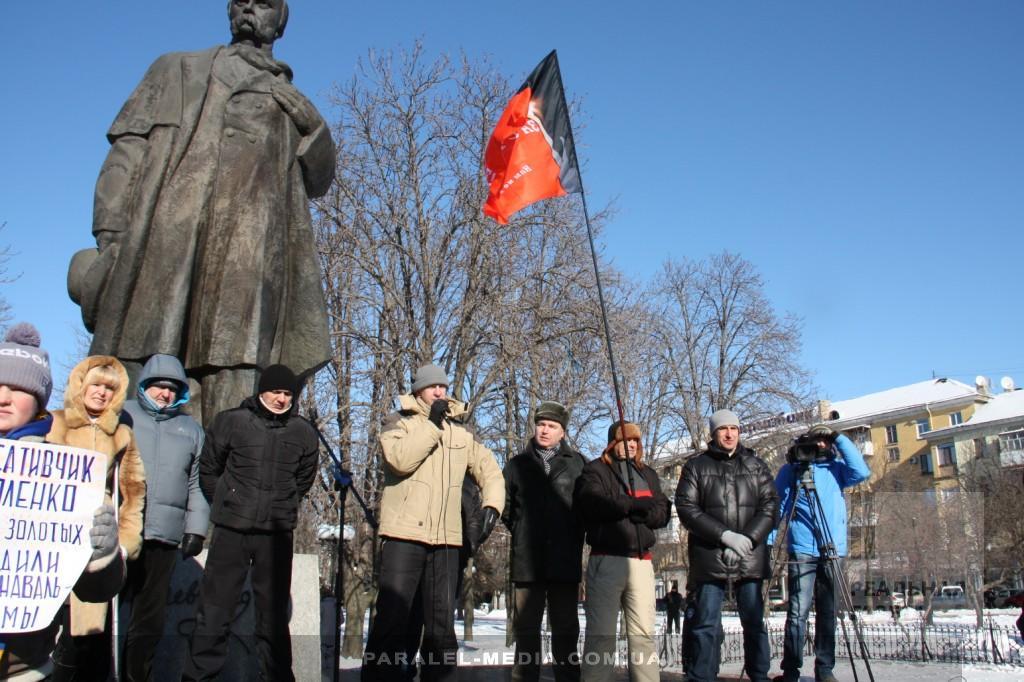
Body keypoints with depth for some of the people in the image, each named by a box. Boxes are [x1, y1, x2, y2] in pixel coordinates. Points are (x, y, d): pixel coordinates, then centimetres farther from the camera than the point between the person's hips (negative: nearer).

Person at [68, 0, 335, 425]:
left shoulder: (291, 104, 32)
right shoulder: (179, 69, 25)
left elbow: (317, 181, 25)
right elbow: (127, 150, 13)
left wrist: (311, 124, 5)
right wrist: (109, 237, -2)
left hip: (250, 261, 1)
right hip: (168, 241, -1)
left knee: (235, 393, -14)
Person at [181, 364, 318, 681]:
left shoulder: (304, 432, 4)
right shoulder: (231, 422, -2)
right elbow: (207, 469, 9)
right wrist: (226, 504, 11)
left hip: (277, 533, 2)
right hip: (231, 529, -2)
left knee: (273, 611, 11)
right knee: (215, 609, 2)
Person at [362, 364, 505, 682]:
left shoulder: (461, 431, 15)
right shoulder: (399, 423, 3)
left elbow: (489, 470, 15)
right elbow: (400, 458, -16)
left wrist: (491, 505, -2)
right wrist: (432, 424, -13)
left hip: (446, 539, 4)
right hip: (404, 534, -4)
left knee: (442, 622, 10)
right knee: (392, 618, -5)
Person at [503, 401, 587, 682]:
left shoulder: (578, 463, 4)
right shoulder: (518, 464, 10)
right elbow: (504, 504, 14)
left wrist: (576, 535, 5)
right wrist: (521, 532, 10)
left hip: (565, 560, -1)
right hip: (528, 559, 1)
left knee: (565, 628, 7)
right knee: (526, 627, 5)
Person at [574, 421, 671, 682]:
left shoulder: (648, 474, 21)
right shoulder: (595, 470, 6)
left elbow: (662, 513, 9)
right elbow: (594, 503, -13)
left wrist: (630, 509, -10)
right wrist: (639, 504, -8)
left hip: (641, 561, 5)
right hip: (607, 560, -4)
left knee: (643, 632, 4)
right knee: (601, 632, -4)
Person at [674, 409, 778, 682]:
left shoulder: (756, 465, 14)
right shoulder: (696, 466, 7)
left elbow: (770, 505, 6)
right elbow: (686, 507, -3)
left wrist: (750, 538, -10)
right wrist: (725, 535, -14)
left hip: (750, 557, 2)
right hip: (709, 557, -2)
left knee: (754, 622, 7)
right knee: (706, 625, -1)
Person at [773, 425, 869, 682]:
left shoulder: (836, 467, 13)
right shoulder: (791, 469, 7)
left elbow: (862, 471, -5)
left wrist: (840, 438, -3)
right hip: (802, 550, -3)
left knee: (828, 612, 7)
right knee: (798, 612, -8)